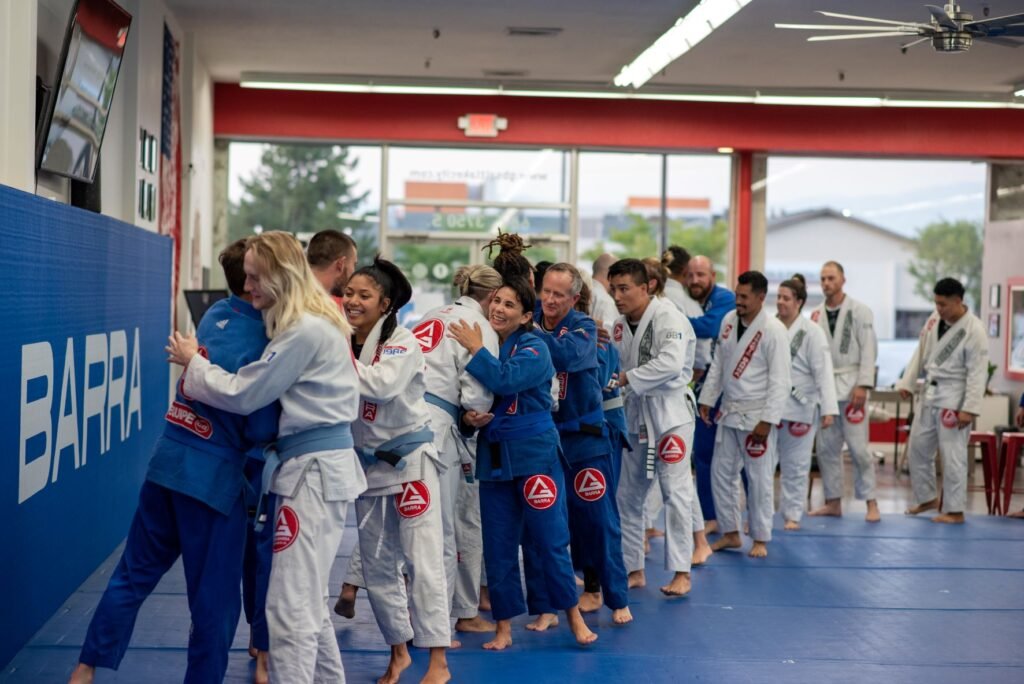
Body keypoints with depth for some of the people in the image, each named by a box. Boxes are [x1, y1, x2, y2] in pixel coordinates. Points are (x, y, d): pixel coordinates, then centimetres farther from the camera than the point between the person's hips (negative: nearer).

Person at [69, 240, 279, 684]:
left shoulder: (216, 314, 4)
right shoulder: (262, 344, -18)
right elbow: (261, 431, -16)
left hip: (166, 462, 7)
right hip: (213, 476, -7)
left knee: (135, 573, 18)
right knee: (215, 598, 7)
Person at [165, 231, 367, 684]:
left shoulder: (305, 332, -18)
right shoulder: (309, 322, 14)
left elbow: (242, 394, -16)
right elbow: (268, 390, 17)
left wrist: (192, 362, -1)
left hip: (315, 471, -11)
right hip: (313, 465, 11)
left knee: (290, 607, -9)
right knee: (306, 599, 20)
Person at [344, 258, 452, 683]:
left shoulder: (402, 344, -14)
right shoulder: (344, 343, 4)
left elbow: (381, 385, -32)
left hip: (410, 460, -6)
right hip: (368, 464, 6)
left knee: (423, 562, -7)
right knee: (376, 565, 12)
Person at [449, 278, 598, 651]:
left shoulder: (534, 348, -8)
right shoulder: (479, 342, 7)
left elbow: (507, 380, -28)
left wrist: (476, 349, -17)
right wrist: (469, 417, -9)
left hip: (534, 453, -5)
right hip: (493, 455, 5)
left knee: (550, 538, 0)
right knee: (497, 546, 7)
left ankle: (574, 616, 18)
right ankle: (504, 628, 18)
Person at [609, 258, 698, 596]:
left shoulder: (668, 317, -16)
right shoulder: (620, 325, 8)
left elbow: (670, 363, -30)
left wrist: (627, 377, -24)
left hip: (670, 412, -8)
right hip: (636, 413, 8)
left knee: (675, 492, -6)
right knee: (627, 496, 11)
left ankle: (681, 573, 2)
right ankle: (634, 569, 23)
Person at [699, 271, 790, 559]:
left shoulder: (773, 331, -16)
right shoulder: (729, 321, 5)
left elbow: (780, 381, -16)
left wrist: (767, 422, -18)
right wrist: (707, 399, 11)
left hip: (756, 415, -7)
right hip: (729, 411, 7)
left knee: (759, 478, 1)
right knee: (721, 473, 11)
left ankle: (760, 539, 14)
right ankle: (730, 533, 24)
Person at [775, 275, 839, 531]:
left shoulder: (811, 332, -7)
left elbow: (823, 372, -11)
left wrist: (828, 409, -17)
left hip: (799, 408, -3)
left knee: (796, 466, 8)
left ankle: (792, 514, 21)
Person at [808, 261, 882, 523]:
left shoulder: (859, 312, -4)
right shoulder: (817, 314, 9)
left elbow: (869, 350, -8)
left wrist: (863, 386, -16)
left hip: (849, 386, -5)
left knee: (858, 446, -6)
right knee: (826, 447, 8)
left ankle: (871, 502, 2)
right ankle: (833, 501, 18)